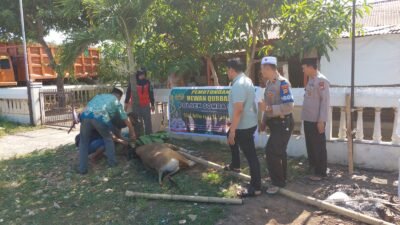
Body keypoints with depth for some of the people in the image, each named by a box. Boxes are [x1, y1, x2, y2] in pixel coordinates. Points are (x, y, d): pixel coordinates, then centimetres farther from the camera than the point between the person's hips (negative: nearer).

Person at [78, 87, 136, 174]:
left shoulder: (99, 96, 39)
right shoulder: (116, 101, 28)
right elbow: (126, 120, 29)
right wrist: (132, 132, 42)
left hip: (85, 115, 3)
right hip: (100, 117, -3)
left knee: (84, 142, 19)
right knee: (108, 138, 23)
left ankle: (82, 168, 15)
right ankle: (112, 162, 25)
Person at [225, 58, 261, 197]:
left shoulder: (238, 85, -24)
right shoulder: (246, 80, 9)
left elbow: (238, 110, -29)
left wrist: (232, 131, -25)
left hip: (244, 126, -11)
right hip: (249, 122, 11)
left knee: (250, 155, -3)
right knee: (231, 137, 32)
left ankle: (255, 188, 6)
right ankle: (235, 165, 46)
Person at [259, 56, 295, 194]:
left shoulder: (282, 83, -20)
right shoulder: (269, 83, 8)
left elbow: (289, 106, -27)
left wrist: (269, 108, -28)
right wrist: (264, 121, 15)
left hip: (283, 123, -9)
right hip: (274, 122, 9)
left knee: (272, 152, -10)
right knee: (279, 152, 18)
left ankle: (278, 182, 5)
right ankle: (282, 178, 34)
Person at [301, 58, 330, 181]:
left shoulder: (321, 80, -15)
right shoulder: (311, 80, 13)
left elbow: (325, 101, -18)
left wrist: (321, 120, -20)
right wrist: (305, 116, 15)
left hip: (317, 120, -9)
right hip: (308, 119, 9)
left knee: (319, 146, 2)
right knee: (310, 145, 16)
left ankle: (321, 172, 12)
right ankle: (312, 167, 29)